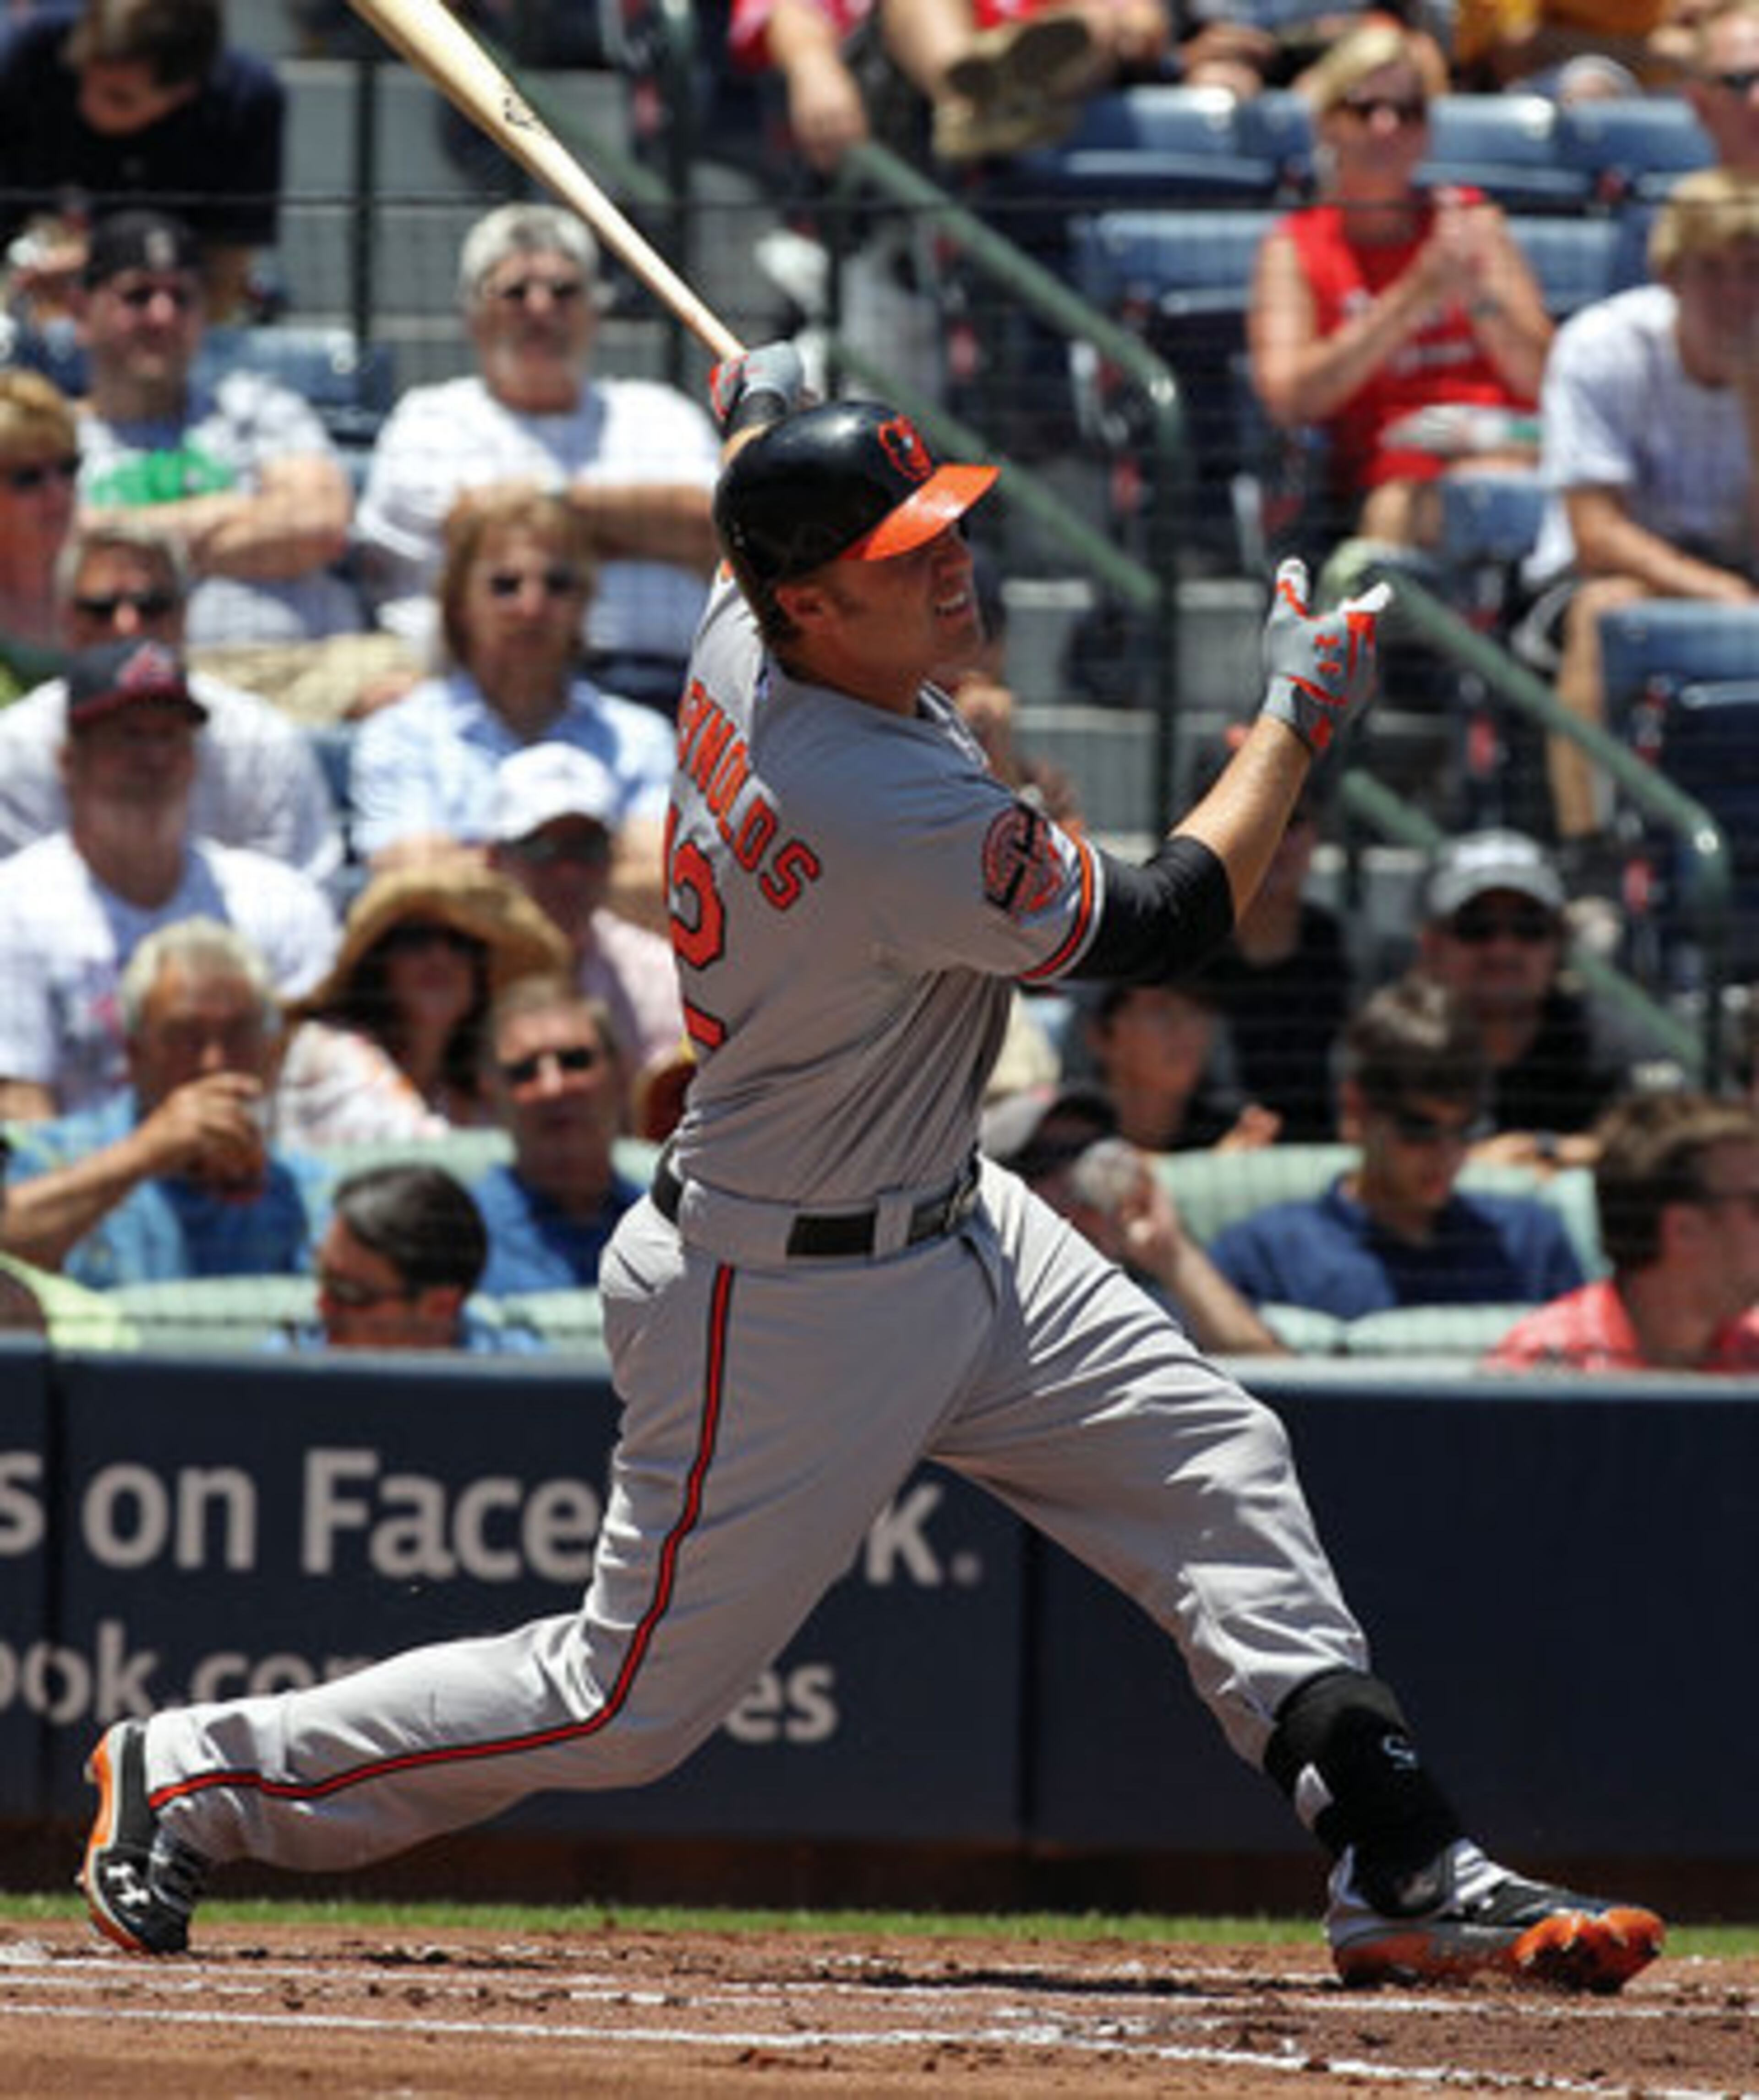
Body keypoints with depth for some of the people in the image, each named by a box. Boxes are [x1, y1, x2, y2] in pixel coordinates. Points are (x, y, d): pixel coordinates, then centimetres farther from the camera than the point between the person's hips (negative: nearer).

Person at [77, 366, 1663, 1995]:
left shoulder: (742, 640, -8)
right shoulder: (893, 818, -34)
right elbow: (1158, 925, -20)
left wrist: (757, 418, 39)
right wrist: (1298, 718, -10)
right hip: (785, 1301, -10)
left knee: (1214, 1462, 3)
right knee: (628, 1703, 2)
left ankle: (1404, 1872, 0)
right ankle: (194, 1774, 17)